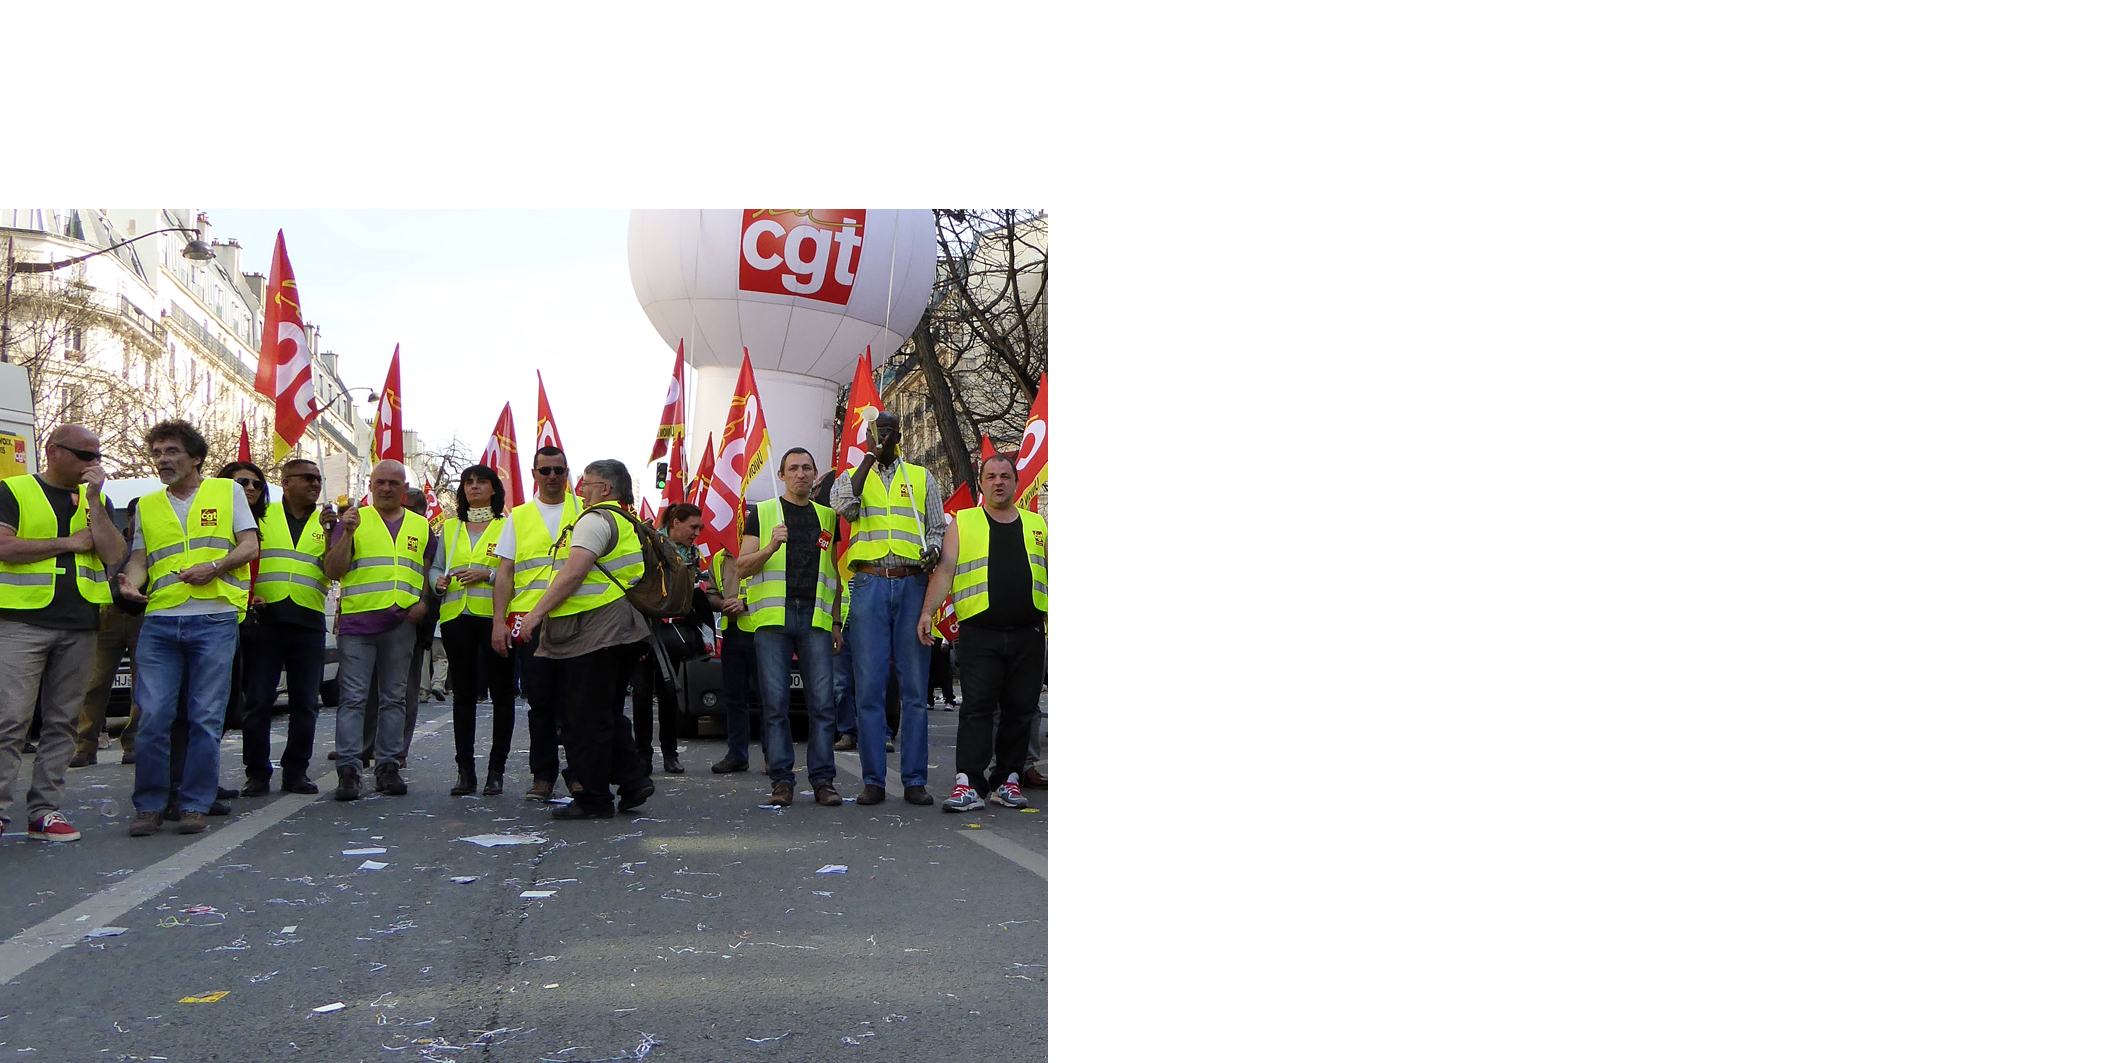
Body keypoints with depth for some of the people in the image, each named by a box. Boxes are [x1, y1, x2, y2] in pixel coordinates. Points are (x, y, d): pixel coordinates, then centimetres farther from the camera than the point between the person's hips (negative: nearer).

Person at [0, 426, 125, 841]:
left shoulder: (97, 500, 15)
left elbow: (114, 554, 1)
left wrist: (93, 499, -6)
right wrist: (71, 543, -6)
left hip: (79, 627, 4)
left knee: (62, 721, 5)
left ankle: (45, 810, 10)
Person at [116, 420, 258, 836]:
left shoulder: (227, 491, 10)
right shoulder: (146, 506, 18)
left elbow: (250, 545, 4)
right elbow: (139, 558, 13)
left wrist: (213, 567, -13)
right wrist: (130, 582, -10)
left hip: (214, 619, -2)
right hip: (159, 620, 3)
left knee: (205, 718, -1)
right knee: (153, 716, -3)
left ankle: (195, 805, 7)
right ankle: (149, 806, 7)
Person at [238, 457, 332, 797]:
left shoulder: (325, 523, 14)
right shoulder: (261, 516, 9)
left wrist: (330, 532, -11)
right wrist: (247, 593, -6)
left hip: (308, 622, 2)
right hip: (265, 619, -2)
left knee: (305, 702, 4)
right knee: (257, 700, -2)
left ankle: (296, 772, 12)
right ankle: (257, 773, 6)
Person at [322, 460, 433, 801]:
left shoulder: (421, 526, 15)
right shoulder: (354, 520, 7)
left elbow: (430, 570, 18)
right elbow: (333, 571, -1)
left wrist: (424, 602, -1)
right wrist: (348, 533, -15)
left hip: (401, 623, 3)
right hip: (358, 619, -2)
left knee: (394, 697, 7)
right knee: (353, 697, -5)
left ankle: (389, 766, 12)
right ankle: (348, 770, -4)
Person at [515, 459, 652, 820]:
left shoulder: (595, 520, -10)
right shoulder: (628, 523, 20)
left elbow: (574, 573, -19)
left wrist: (537, 611, -16)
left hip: (593, 630, -10)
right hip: (619, 628, 10)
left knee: (588, 718, -4)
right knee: (607, 713, 17)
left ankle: (592, 798, 0)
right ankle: (633, 779, 11)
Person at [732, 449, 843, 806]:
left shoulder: (827, 517, 18)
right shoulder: (762, 513, 10)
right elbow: (742, 568, 4)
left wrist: (837, 619, 13)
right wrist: (770, 547, -14)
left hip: (815, 617, 2)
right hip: (772, 616, -2)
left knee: (823, 700, -4)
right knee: (775, 703, -2)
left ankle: (822, 779, 1)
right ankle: (781, 779, 4)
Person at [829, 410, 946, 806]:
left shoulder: (922, 477, 18)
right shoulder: (851, 477, 14)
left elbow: (938, 528, 17)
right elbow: (845, 506, -9)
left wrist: (932, 551, -5)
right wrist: (871, 457, -10)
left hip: (912, 584, 1)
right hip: (869, 584, -1)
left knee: (915, 687, 0)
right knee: (869, 687, -2)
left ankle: (915, 780, 5)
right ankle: (873, 780, 4)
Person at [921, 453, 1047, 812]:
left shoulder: (1037, 525, 16)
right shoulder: (962, 523, 9)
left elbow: (1050, 574, 18)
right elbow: (945, 569, 0)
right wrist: (928, 611, -11)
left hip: (1027, 634, 3)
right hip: (979, 633, -3)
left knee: (1020, 709, 5)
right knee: (977, 708, -8)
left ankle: (1008, 779, 14)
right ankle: (968, 783, -11)